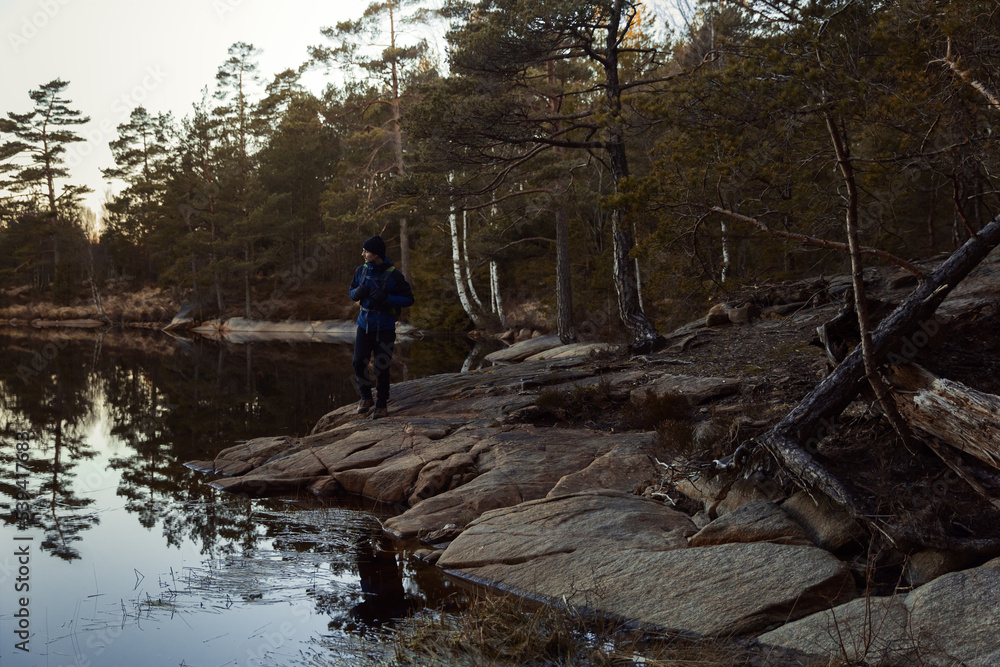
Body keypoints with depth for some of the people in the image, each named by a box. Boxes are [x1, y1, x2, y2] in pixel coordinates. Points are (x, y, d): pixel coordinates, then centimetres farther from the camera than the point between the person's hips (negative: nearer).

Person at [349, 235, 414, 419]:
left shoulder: (393, 275, -14)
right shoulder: (361, 271, -1)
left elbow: (409, 299, -9)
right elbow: (352, 293, 13)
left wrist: (386, 298, -23)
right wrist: (358, 293, -12)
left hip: (385, 327, -3)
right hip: (365, 324, 4)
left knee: (381, 368, -2)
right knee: (359, 364, -5)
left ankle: (382, 405, 17)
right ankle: (366, 398, 19)